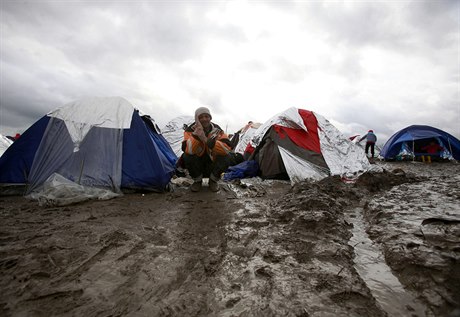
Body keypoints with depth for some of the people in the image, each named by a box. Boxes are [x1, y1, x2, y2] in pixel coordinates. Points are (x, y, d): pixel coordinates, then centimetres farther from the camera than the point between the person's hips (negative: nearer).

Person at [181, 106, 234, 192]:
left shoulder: (217, 130, -11)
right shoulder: (191, 130, -14)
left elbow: (227, 148, -30)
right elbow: (187, 150, -32)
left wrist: (206, 140, -38)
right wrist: (196, 134, -42)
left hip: (212, 165, 1)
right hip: (197, 166, 0)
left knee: (227, 157, -25)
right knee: (187, 156, -29)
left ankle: (213, 180, 0)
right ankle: (197, 181, -2)